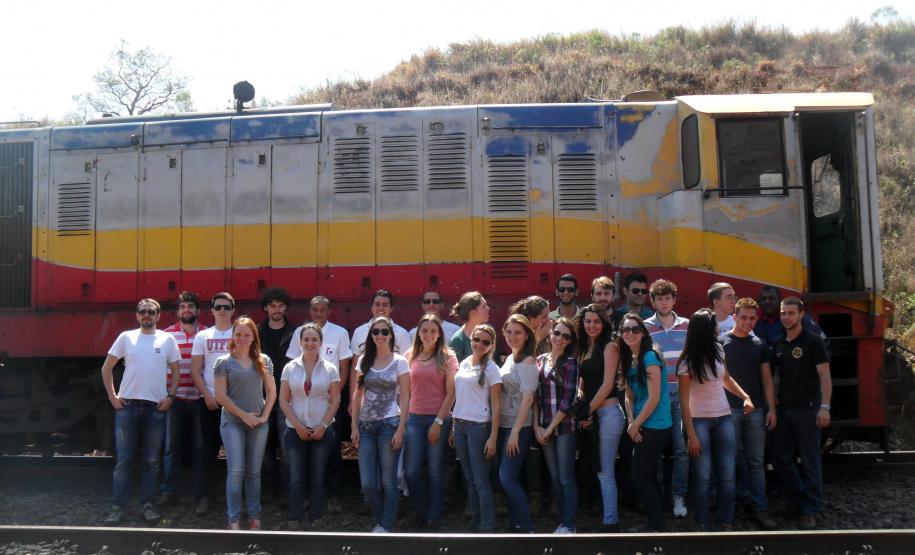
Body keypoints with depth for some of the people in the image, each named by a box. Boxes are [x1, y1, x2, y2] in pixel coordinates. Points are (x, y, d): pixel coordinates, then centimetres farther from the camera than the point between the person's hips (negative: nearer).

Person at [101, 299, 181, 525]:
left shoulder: (167, 339, 4)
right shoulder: (126, 337, 4)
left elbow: (175, 372, 8)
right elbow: (106, 368, 8)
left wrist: (170, 396, -3)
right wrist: (112, 396, 1)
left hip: (156, 405, 0)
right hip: (127, 404, 0)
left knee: (152, 460, 7)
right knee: (123, 459, 2)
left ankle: (148, 504, 17)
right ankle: (117, 506, 9)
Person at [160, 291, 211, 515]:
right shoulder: (167, 334, 4)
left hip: (199, 398, 0)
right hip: (175, 398, 0)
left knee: (200, 448, 4)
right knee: (172, 446, 6)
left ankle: (201, 495, 11)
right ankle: (169, 491, 20)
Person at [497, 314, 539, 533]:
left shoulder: (527, 362, -12)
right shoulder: (509, 358, 12)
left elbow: (528, 399, -17)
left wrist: (516, 431, -20)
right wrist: (507, 429, 11)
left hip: (518, 427, -8)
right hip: (503, 425, 8)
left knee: (507, 478, -9)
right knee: (507, 478, 10)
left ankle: (526, 528, 1)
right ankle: (515, 524, 19)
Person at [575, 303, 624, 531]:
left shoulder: (609, 346, -6)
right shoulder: (584, 349, 16)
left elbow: (607, 385, -11)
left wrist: (588, 411, -7)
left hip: (607, 413, -7)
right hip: (590, 415, 7)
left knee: (605, 472, -5)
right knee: (601, 471, 10)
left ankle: (610, 523, 2)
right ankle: (610, 517, 17)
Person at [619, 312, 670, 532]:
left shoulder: (650, 357, -16)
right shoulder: (628, 359, 9)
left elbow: (654, 398, -19)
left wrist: (635, 425, -11)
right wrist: (631, 423, -3)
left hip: (654, 427, -8)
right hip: (642, 426, 8)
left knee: (640, 477, -4)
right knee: (647, 477, 14)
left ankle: (657, 526, 9)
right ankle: (655, 523, 25)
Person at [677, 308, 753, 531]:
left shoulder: (718, 350, 1)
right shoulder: (687, 362, -14)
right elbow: (684, 401, -13)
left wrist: (745, 397, 3)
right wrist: (691, 435, -16)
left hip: (724, 418, 5)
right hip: (699, 420, -5)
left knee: (727, 473, 3)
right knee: (703, 475, -5)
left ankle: (726, 524, 12)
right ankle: (702, 524, 6)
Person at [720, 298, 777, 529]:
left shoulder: (760, 345, 10)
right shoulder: (722, 342, 0)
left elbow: (767, 379, 11)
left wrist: (771, 409, 4)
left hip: (756, 410, 3)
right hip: (729, 409, -3)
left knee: (756, 461, 4)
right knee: (735, 458, 3)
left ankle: (760, 508, 7)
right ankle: (742, 495, 16)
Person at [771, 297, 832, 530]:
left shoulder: (813, 341, -7)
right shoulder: (778, 344, 9)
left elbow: (824, 376, -11)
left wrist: (824, 407, -19)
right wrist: (771, 405, 9)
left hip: (807, 409, -6)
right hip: (783, 409, 6)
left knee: (810, 460, 2)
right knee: (780, 458, 10)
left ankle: (810, 510, 11)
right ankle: (800, 497, 28)